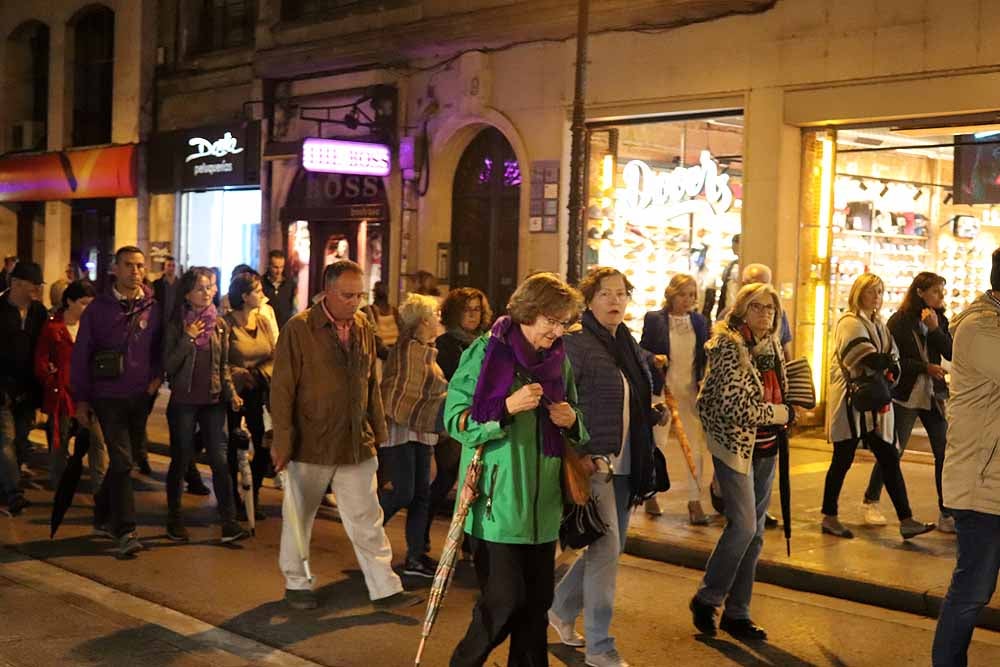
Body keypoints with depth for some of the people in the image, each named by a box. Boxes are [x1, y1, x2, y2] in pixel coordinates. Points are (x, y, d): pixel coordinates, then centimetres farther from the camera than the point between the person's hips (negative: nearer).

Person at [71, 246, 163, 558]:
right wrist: (81, 398, 0)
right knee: (122, 461, -10)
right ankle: (125, 531, -9)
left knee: (122, 460, 12)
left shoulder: (153, 308, 3)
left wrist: (157, 375, -3)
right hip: (109, 397, -2)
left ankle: (104, 516, 31)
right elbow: (80, 354, 2)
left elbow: (160, 346, 14)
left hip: (140, 397, 2)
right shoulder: (98, 308, -1)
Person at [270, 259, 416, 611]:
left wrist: (378, 429, 13)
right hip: (310, 445, -4)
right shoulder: (299, 329, -11)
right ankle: (296, 583, 28)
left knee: (367, 519, 6)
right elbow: (282, 388, -11)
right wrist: (282, 440, -13)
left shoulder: (363, 327, 5)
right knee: (299, 517, 12)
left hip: (356, 443, 4)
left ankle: (385, 587, 11)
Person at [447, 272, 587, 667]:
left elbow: (575, 430, 20)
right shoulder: (485, 353, -7)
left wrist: (571, 421, -3)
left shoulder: (560, 360, 9)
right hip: (497, 501, -5)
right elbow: (455, 420, -9)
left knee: (537, 598, 9)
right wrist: (507, 407, -22)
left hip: (542, 503, 6)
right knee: (505, 598, -5)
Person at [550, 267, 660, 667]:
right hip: (591, 462, -8)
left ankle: (562, 609, 37)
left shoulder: (630, 345, 14)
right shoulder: (576, 342, -11)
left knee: (610, 547, 15)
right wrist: (575, 453, -20)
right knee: (606, 548, -7)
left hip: (624, 464, 8)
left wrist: (656, 413, 10)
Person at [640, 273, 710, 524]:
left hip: (691, 391, 2)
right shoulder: (654, 319, -1)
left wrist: (706, 382, -6)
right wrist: (654, 359, -18)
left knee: (696, 446, -2)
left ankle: (695, 501, 4)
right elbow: (642, 351, 2)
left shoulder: (700, 321, 8)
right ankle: (651, 493, 26)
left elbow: (705, 356, 11)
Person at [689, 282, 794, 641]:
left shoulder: (772, 346, 11)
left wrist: (783, 417, 9)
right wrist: (781, 414, -11)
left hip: (765, 448, 8)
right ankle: (706, 599, 5)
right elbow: (736, 406, -21)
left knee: (754, 533, 9)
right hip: (735, 445, -8)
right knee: (743, 525, -13)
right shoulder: (729, 346, -14)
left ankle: (737, 613, 17)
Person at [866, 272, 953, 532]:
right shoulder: (899, 321, -6)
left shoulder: (940, 320, 7)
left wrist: (935, 329, -15)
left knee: (945, 453, -2)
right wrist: (925, 367, -16)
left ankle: (947, 514, 5)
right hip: (905, 396, -4)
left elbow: (951, 353, -4)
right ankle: (871, 502, 20)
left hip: (933, 397, 4)